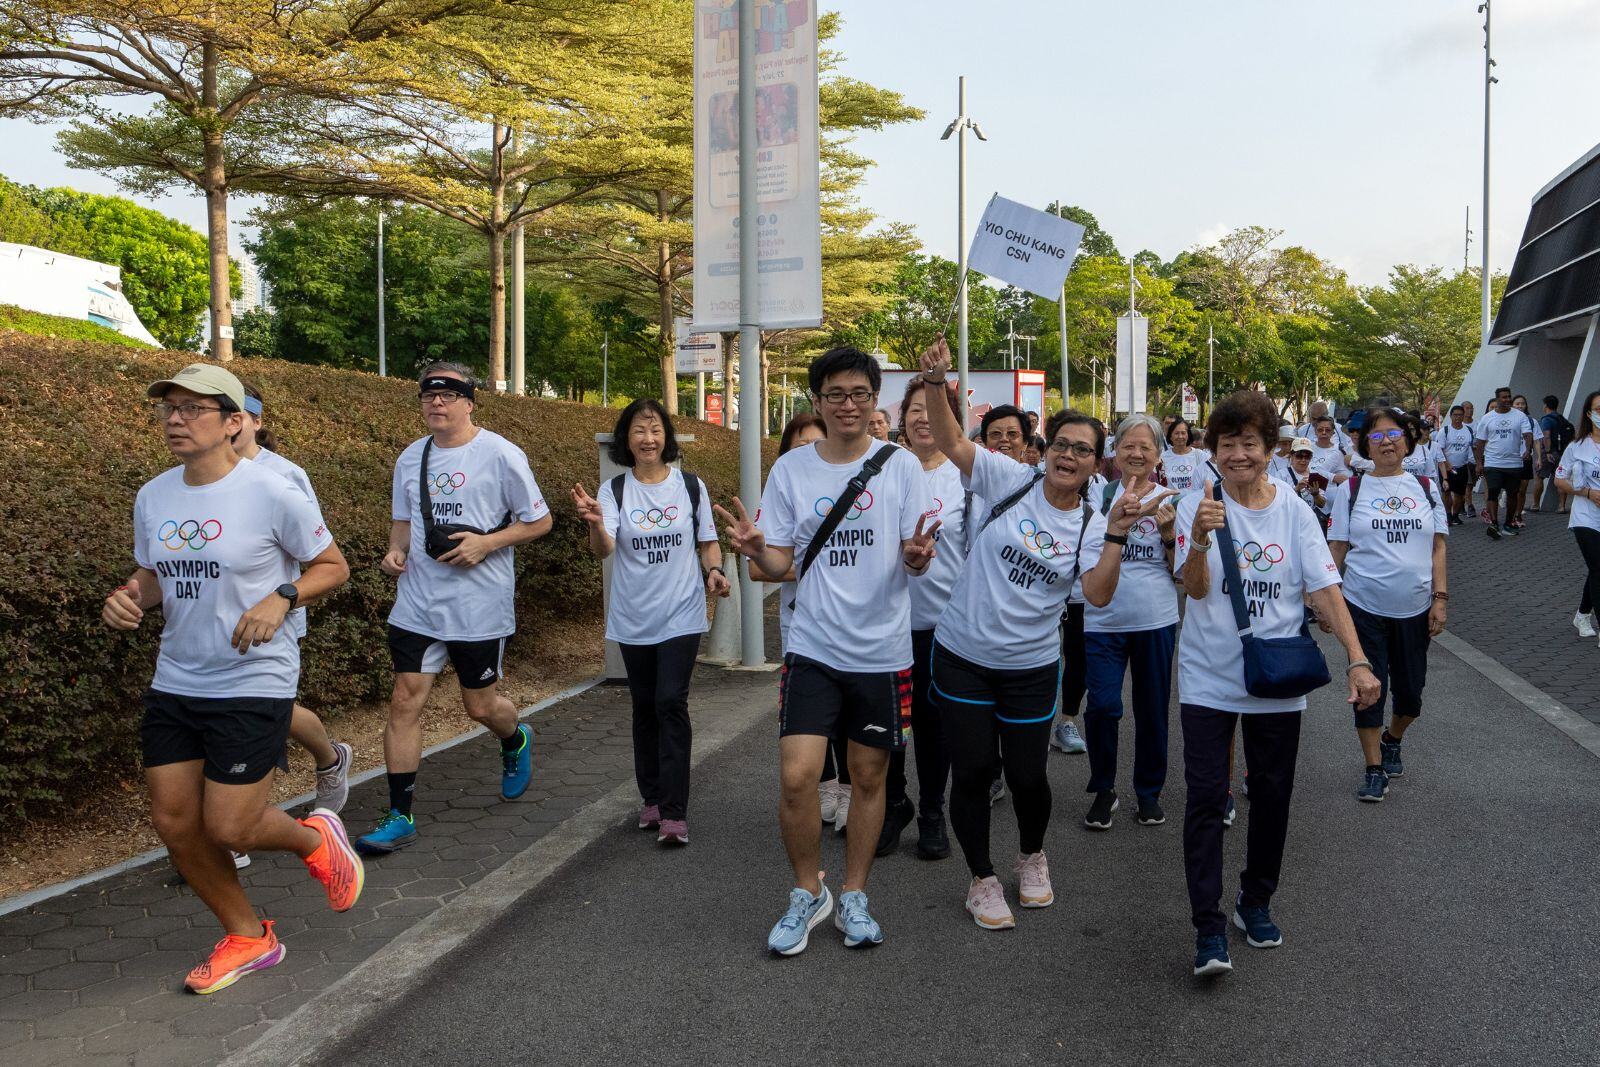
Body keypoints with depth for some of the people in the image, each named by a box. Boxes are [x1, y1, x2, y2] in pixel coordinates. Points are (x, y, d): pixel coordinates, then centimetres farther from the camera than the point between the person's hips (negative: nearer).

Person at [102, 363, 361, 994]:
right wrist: (126, 599, -5)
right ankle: (247, 938, 28)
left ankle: (315, 839, 28)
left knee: (229, 829, -6)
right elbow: (151, 575, 17)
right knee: (174, 824, 7)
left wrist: (281, 598, -21)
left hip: (253, 686, -6)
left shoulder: (272, 494, -13)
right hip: (175, 683, 6)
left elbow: (333, 566, -4)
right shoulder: (152, 498, 4)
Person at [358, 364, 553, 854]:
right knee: (405, 700, -3)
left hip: (480, 605, -4)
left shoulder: (500, 454, -8)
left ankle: (516, 741, 45)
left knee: (481, 707, 8)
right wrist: (395, 550, -1)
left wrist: (485, 543, -17)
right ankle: (399, 816, 6)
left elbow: (539, 521, -3)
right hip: (417, 602, 4)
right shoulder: (410, 458, 8)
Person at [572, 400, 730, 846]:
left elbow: (707, 542, 10)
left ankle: (674, 811, -9)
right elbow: (604, 549, -15)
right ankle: (652, 799, 26)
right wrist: (595, 523, -37)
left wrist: (714, 571, -10)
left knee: (671, 703, -12)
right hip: (633, 620, 2)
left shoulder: (691, 486, 1)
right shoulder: (614, 490, -2)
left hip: (681, 616, -1)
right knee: (645, 707, 12)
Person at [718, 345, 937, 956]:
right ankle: (806, 894, 16)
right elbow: (781, 563, 5)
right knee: (796, 777, -8)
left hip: (882, 649, 0)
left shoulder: (900, 465, -2)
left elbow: (918, 563, -2)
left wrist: (915, 555, -25)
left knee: (868, 776, 11)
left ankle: (854, 898, 29)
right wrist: (756, 550, -17)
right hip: (813, 647, 0)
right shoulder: (791, 468, 3)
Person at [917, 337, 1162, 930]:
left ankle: (1032, 857, 42)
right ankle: (982, 878, 24)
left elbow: (1098, 595, -15)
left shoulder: (1092, 527, -1)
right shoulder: (1011, 483, -5)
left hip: (1031, 668, 1)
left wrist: (1118, 532, -25)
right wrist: (936, 383, -31)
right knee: (972, 770, 3)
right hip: (963, 656, -1)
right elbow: (951, 442, -15)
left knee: (1027, 775, 10)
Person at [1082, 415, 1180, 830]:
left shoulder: (1168, 499, 6)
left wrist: (1169, 534, -11)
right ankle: (1103, 789, 12)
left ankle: (1149, 791, 28)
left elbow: (1181, 571, 7)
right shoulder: (1102, 494, 1)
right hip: (1104, 621, -2)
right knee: (1102, 707, -10)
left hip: (1156, 621, 2)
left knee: (1153, 710, 10)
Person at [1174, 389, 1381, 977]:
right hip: (1208, 678, -2)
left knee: (1272, 793, 12)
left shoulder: (1295, 512, -1)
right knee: (1206, 795, -5)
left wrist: (1357, 660, -13)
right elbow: (1196, 589, -15)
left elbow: (1324, 589, -3)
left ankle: (1256, 899, 32)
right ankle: (1208, 926, 0)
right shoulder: (1198, 505, -7)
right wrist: (1200, 541, -35)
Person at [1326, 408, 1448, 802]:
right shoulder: (1350, 490, -1)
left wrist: (1440, 599, -2)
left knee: (1410, 689, 11)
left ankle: (1392, 740, 40)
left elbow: (1438, 548, 5)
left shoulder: (1426, 488, 4)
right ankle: (1374, 769, 14)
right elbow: (1336, 550, 1)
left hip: (1415, 608, 2)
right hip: (1364, 606, -2)